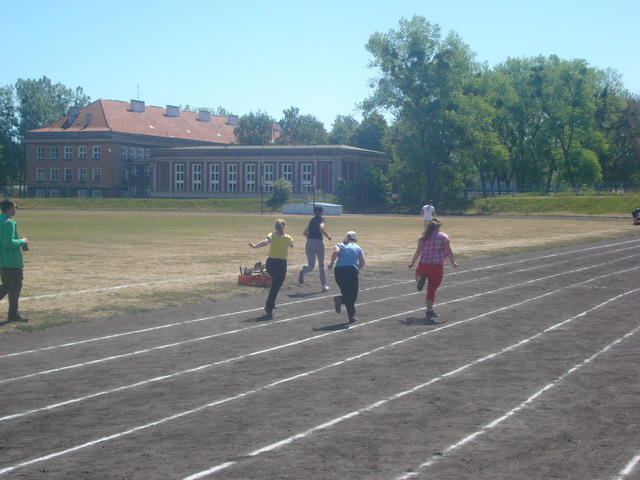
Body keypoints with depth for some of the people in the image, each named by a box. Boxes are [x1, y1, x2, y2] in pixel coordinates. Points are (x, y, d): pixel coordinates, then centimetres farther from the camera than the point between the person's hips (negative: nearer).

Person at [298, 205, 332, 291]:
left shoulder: (311, 220, 15)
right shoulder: (321, 219, -2)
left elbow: (304, 233, 17)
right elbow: (321, 229, -22)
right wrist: (328, 236, -8)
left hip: (309, 243, 4)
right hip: (318, 242, -4)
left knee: (311, 265, 0)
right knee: (321, 265, 12)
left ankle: (303, 271, -36)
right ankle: (324, 285, 18)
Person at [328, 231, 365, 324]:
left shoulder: (340, 245, 16)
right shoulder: (358, 248, 17)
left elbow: (335, 252, -8)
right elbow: (362, 263, 8)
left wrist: (331, 263, 0)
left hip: (339, 270, 2)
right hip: (352, 270, -2)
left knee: (347, 293, 14)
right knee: (353, 296, 6)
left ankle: (352, 316, 0)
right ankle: (340, 299, -21)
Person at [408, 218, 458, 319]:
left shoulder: (423, 237, 6)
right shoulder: (444, 236, -2)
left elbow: (418, 251, 5)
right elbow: (449, 251, -3)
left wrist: (412, 263, 16)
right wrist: (453, 263, 10)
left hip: (423, 265, 2)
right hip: (437, 266, -2)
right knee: (432, 289, 6)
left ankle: (420, 278, -8)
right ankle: (429, 311, 8)